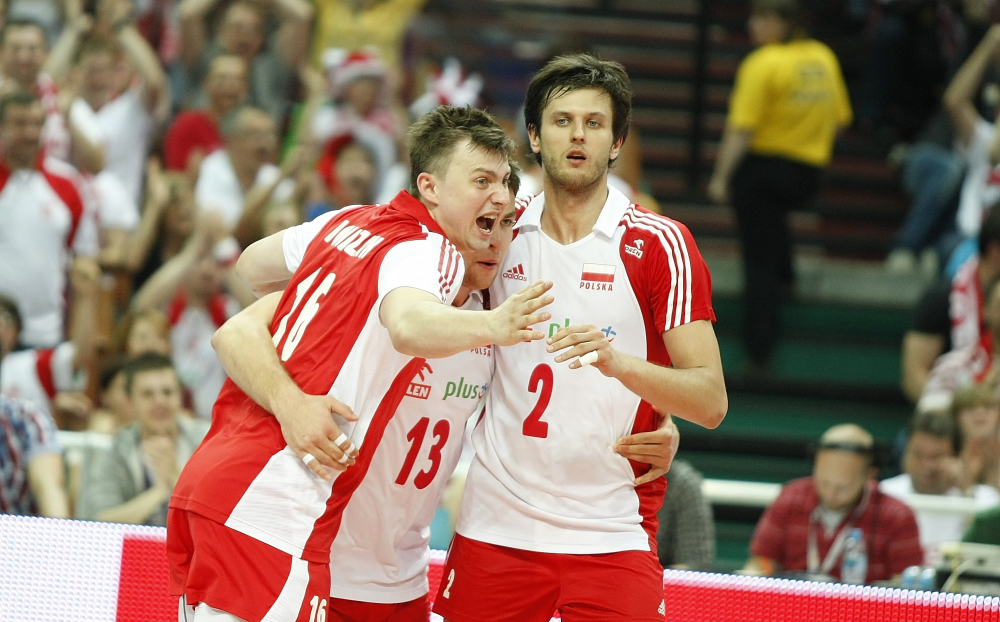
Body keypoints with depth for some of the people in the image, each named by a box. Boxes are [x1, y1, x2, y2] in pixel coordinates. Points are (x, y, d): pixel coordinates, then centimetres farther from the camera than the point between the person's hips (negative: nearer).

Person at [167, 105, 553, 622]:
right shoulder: (429, 250, -9)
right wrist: (490, 326, -50)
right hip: (275, 503, -9)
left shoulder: (347, 223, 17)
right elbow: (408, 326, -33)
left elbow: (251, 266, 34)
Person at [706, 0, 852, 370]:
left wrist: (721, 177, -16)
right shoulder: (824, 58, 4)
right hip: (809, 173, 6)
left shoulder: (763, 64, -17)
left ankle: (760, 349, 0)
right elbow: (839, 119, 12)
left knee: (759, 262, 1)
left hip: (763, 168, -6)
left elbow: (742, 129, -20)